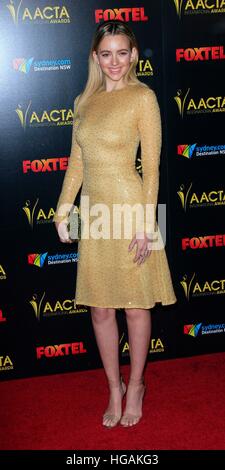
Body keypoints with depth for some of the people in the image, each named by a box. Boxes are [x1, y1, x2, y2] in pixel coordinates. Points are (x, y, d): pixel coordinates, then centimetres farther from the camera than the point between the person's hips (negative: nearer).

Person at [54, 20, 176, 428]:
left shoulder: (143, 97, -7)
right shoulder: (84, 102, 10)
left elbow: (151, 165, -10)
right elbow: (76, 162, 13)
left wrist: (145, 221, -14)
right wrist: (63, 212, 9)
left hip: (129, 209, -5)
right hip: (94, 214, 5)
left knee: (136, 306, 8)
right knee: (100, 309, 10)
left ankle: (136, 386, 28)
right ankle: (114, 387, 28)